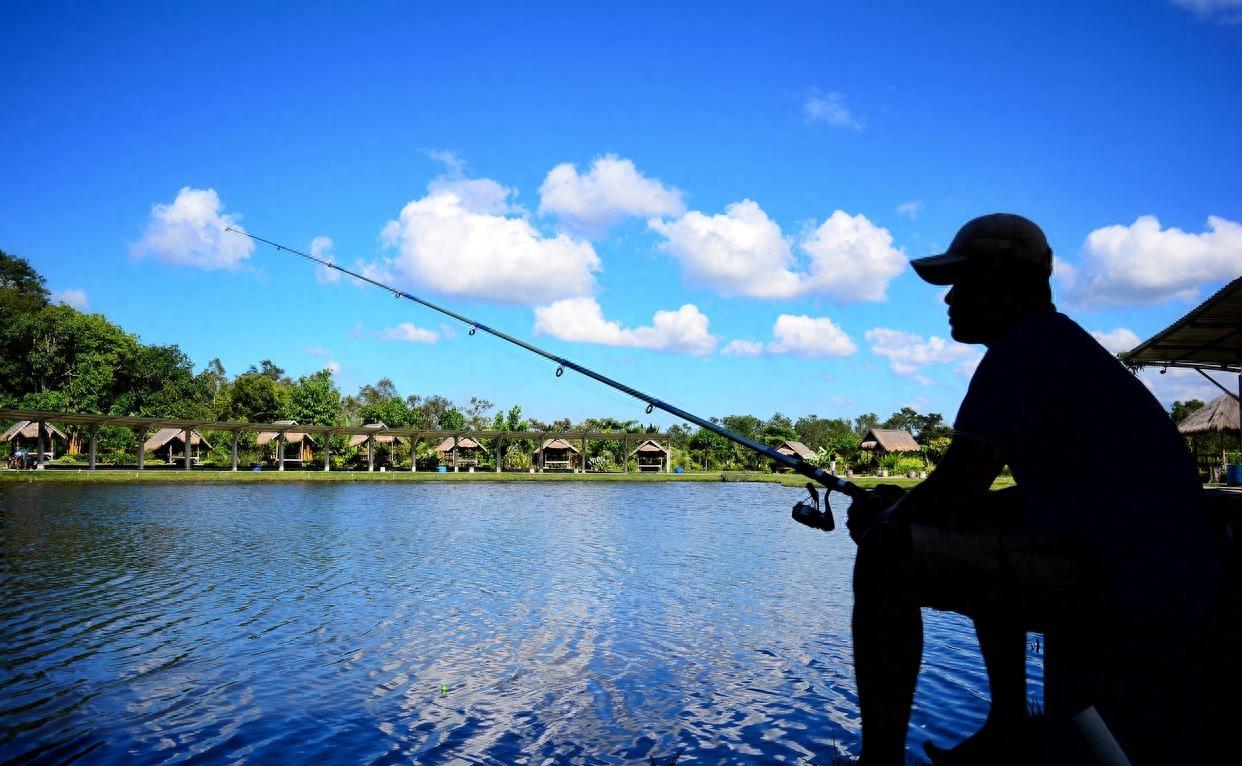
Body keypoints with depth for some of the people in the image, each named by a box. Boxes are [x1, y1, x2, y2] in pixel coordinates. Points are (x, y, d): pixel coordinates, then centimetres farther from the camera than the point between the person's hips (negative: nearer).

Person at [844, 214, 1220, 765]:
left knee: (888, 558, -23)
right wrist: (904, 508, 20)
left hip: (1111, 586, -11)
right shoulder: (1064, 346, 21)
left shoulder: (1027, 347, -10)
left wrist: (882, 520, 2)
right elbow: (1017, 498, 27)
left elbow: (955, 488, -18)